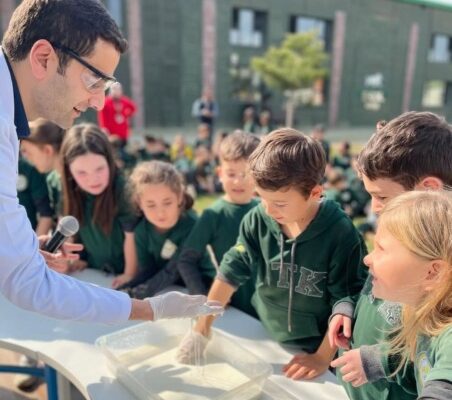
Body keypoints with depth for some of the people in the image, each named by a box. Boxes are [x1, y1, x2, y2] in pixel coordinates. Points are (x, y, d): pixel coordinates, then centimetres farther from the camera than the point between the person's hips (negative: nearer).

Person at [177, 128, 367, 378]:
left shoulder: (341, 234, -24)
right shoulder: (257, 220, -15)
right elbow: (231, 273, -8)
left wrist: (323, 357, -14)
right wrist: (202, 327, -5)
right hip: (263, 339, 4)